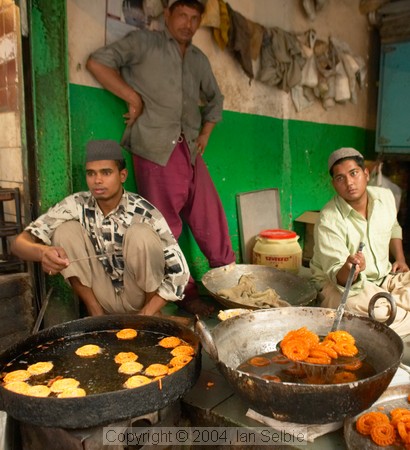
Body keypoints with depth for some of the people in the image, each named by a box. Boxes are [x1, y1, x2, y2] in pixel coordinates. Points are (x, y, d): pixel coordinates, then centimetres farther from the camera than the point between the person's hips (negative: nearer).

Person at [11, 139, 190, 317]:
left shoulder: (144, 213, -20)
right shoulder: (76, 206, -14)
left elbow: (179, 271, -19)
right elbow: (20, 242, -16)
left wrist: (145, 316, -26)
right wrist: (43, 252, -40)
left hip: (140, 298, -2)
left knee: (140, 234, -29)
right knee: (66, 230, -18)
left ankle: (151, 311, -6)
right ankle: (95, 311, -3)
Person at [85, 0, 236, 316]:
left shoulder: (199, 60, 20)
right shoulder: (145, 43, 4)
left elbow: (215, 99, 32)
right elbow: (98, 62, -3)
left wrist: (206, 133, 18)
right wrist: (133, 98, -8)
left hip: (190, 151, 5)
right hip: (156, 151, -5)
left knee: (211, 218, 6)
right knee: (166, 228, -1)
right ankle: (185, 294, 12)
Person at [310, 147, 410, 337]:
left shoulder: (385, 196, -3)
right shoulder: (329, 221, -24)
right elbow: (338, 278, -23)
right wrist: (348, 268, -46)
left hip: (385, 277, 6)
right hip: (341, 285, -5)